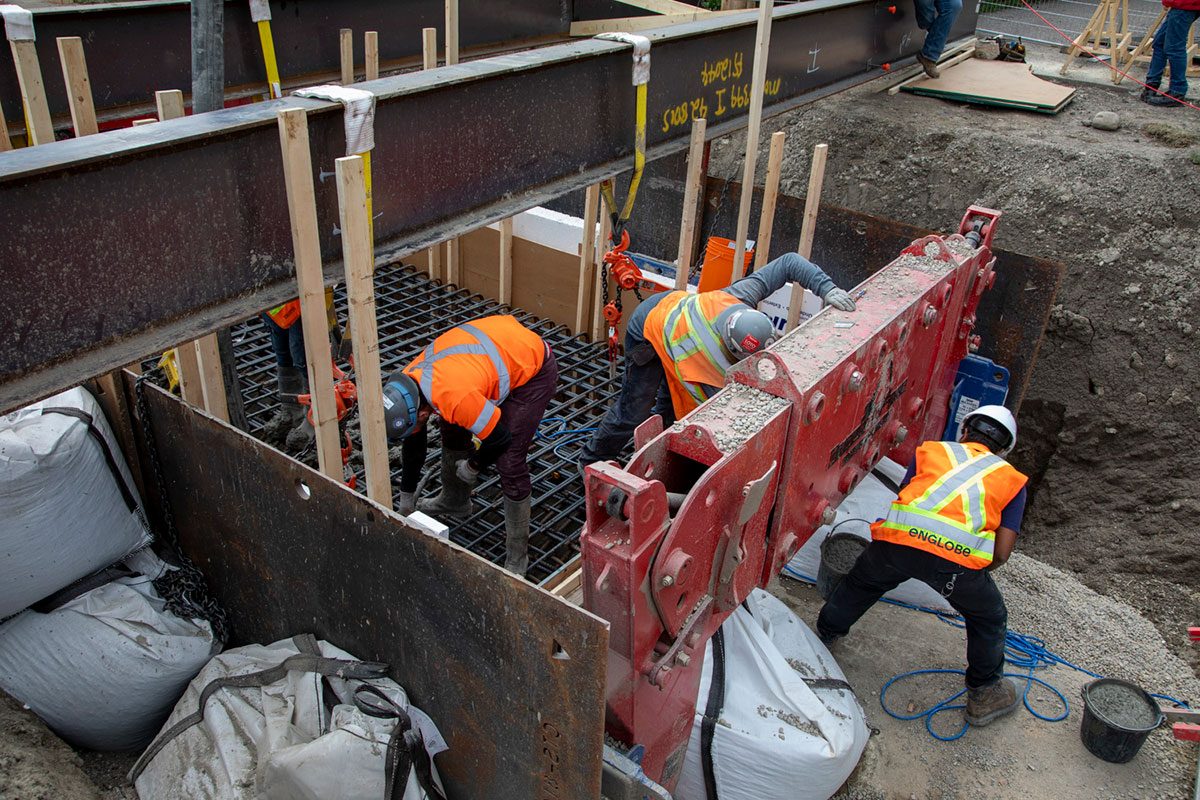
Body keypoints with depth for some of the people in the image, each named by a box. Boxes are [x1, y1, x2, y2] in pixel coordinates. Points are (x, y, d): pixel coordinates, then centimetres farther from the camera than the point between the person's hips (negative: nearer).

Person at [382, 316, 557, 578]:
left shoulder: (453, 398, -37)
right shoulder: (406, 385, -10)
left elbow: (500, 438, -23)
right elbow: (413, 445, 7)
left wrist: (473, 467, -3)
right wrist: (406, 500, 17)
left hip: (533, 367, -9)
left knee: (510, 462, -12)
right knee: (452, 429, 17)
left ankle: (517, 558, 2)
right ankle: (454, 502, 42)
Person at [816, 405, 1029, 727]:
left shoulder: (932, 450, 28)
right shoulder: (1011, 478, 26)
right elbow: (1001, 553, 17)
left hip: (898, 537, 1)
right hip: (959, 556, -1)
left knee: (860, 584, 32)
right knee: (989, 620, 29)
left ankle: (822, 636, 51)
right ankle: (984, 695, 42)